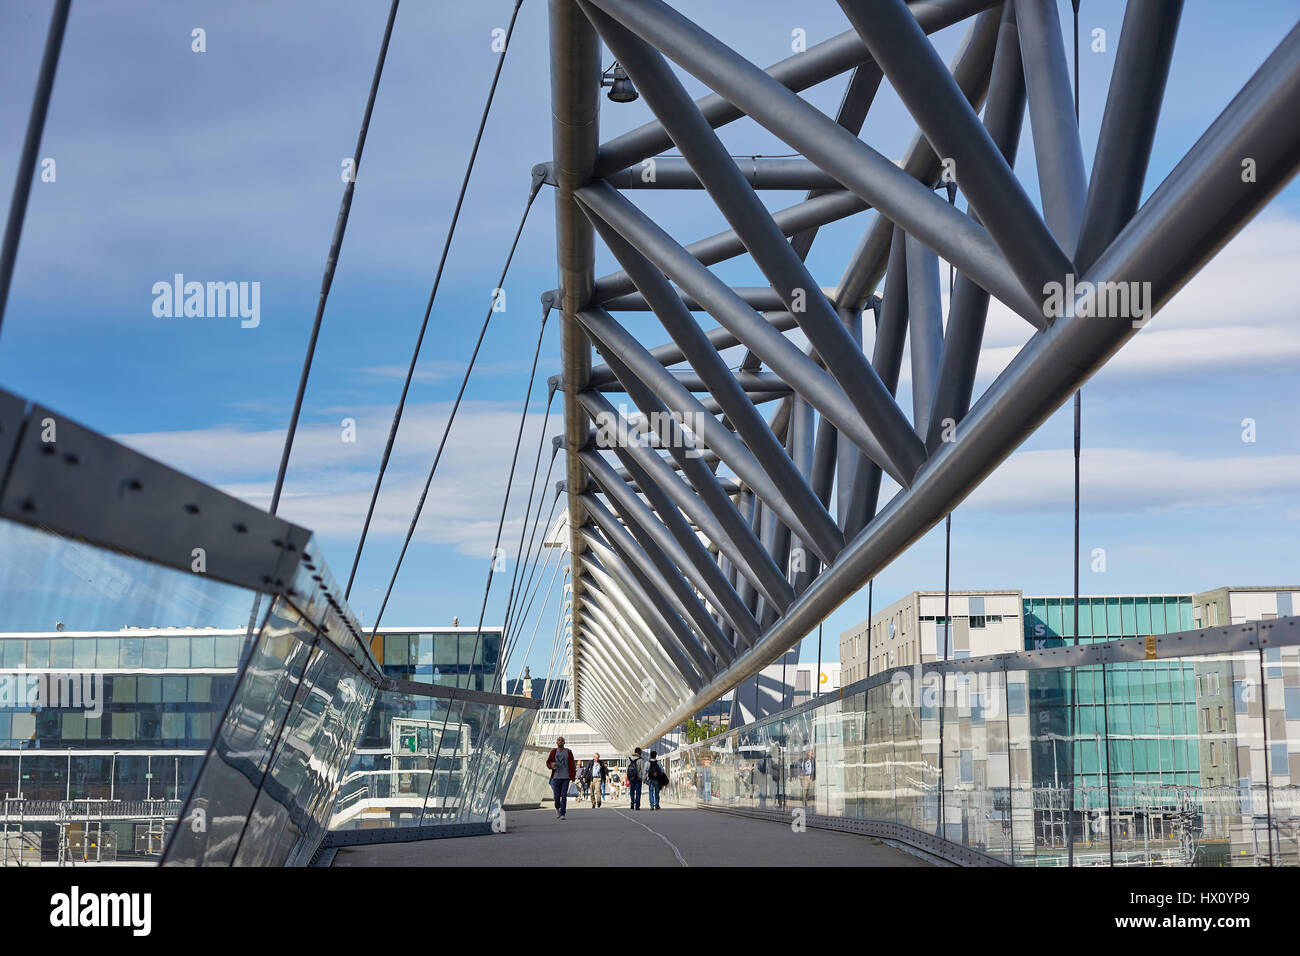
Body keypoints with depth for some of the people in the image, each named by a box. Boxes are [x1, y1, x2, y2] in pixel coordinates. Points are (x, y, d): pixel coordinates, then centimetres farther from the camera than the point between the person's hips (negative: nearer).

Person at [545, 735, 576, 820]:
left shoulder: (568, 752, 4)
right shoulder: (553, 751, 5)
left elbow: (572, 765, 5)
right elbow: (548, 762, 8)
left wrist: (573, 775, 0)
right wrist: (551, 765, -15)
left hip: (566, 777, 0)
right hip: (556, 777, 0)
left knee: (564, 796, -6)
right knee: (557, 796, 0)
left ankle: (562, 814, -4)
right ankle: (557, 808, 31)